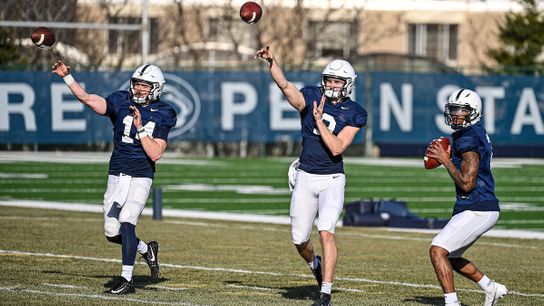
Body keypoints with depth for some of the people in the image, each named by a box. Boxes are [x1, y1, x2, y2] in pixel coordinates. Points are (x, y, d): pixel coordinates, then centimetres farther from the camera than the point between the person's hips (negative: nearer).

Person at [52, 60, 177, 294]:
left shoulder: (162, 116, -3)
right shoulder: (121, 103, 2)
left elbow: (155, 154, -12)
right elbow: (87, 98, -9)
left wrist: (140, 128, -18)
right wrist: (67, 77, -19)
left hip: (141, 177, -4)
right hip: (116, 176, 4)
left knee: (126, 222, -20)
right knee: (112, 233, 3)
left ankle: (126, 279, -14)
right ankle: (147, 250, 32)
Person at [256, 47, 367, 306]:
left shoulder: (353, 114, -4)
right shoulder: (311, 98, -1)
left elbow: (336, 148, -14)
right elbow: (285, 86, -20)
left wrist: (319, 120, -20)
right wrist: (271, 61, -37)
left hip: (332, 179, -3)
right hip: (305, 177, 3)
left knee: (326, 232, -19)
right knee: (299, 239, 9)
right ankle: (314, 264, 43)